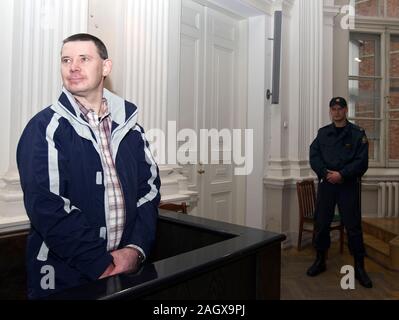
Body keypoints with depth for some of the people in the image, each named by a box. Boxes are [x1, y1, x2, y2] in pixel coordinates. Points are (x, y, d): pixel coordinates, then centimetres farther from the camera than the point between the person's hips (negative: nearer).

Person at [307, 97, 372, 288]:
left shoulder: (357, 133, 1)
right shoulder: (323, 133, 10)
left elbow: (362, 161, -6)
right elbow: (314, 156, 3)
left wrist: (342, 174, -16)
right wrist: (326, 173, -12)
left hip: (349, 185, -3)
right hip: (326, 183, 3)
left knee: (353, 226, 0)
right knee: (321, 223, 8)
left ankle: (359, 267, 15)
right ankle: (320, 261, 25)